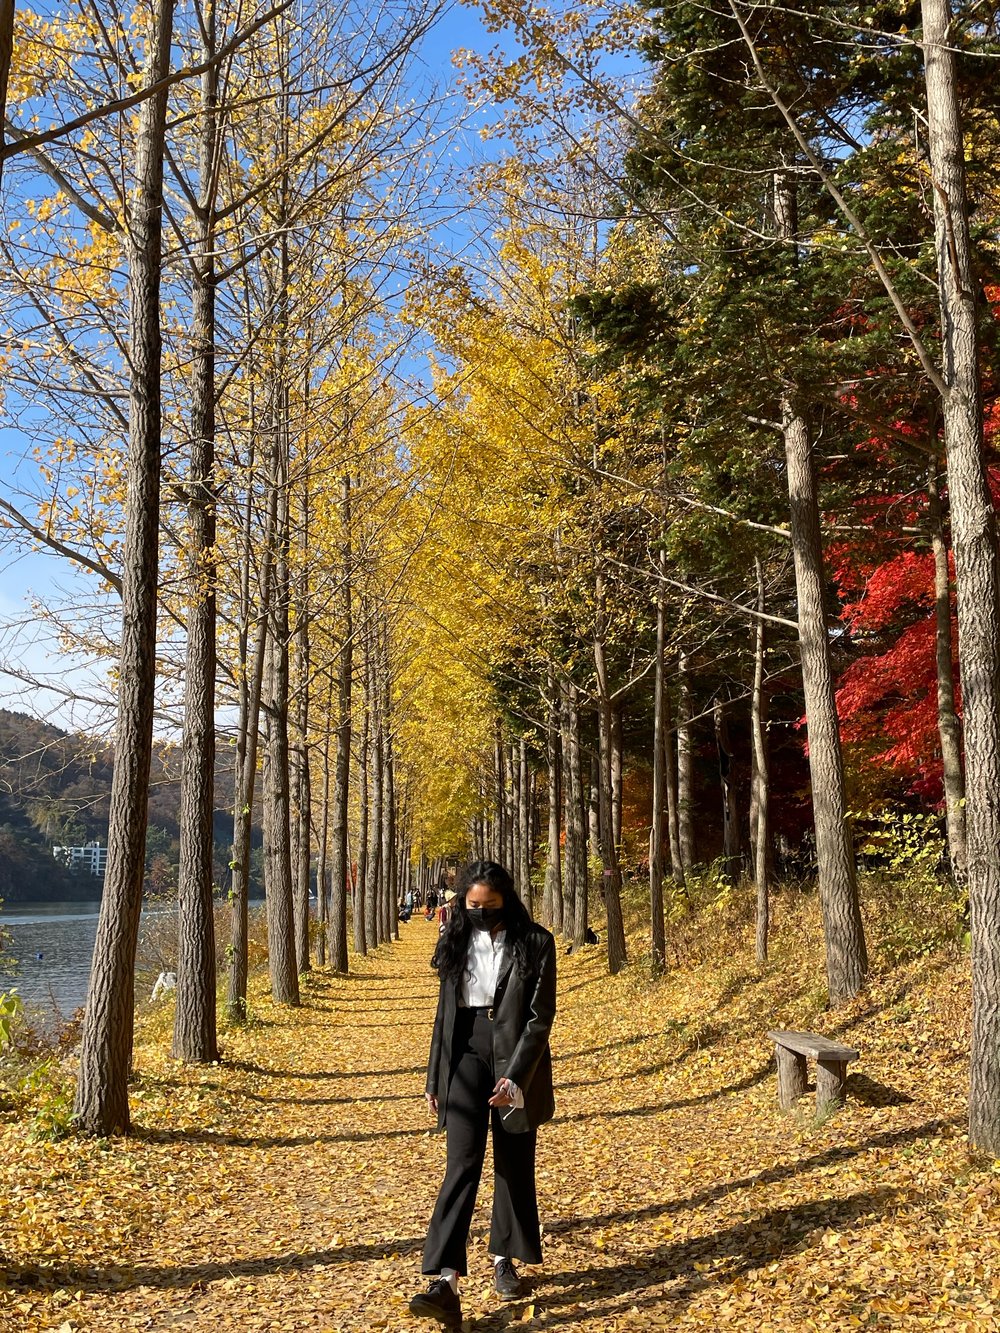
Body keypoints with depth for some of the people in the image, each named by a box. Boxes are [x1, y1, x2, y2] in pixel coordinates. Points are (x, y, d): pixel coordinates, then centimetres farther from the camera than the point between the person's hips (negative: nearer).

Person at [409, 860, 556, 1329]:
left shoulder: (535, 944, -7)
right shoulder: (457, 943, 4)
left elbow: (540, 1016, -10)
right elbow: (445, 1013, 11)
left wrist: (516, 1077, -19)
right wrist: (434, 1078, 12)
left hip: (517, 1056, -1)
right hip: (467, 1054, 2)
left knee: (514, 1166, 11)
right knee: (462, 1163, -10)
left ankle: (504, 1260, 30)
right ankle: (445, 1282, -15)